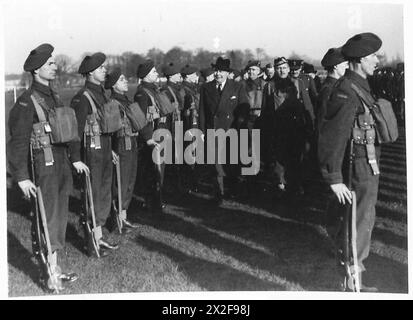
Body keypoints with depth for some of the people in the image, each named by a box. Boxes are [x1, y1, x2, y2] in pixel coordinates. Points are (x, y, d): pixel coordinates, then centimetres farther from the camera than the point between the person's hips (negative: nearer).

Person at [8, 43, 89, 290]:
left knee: (61, 216, 13)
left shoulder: (55, 97, 13)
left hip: (62, 165, 8)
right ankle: (51, 272, 9)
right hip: (43, 167, -8)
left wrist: (75, 159, 21)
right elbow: (18, 142, -17)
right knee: (48, 219, -1)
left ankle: (53, 267, 25)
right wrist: (21, 177, -22)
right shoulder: (26, 102, -13)